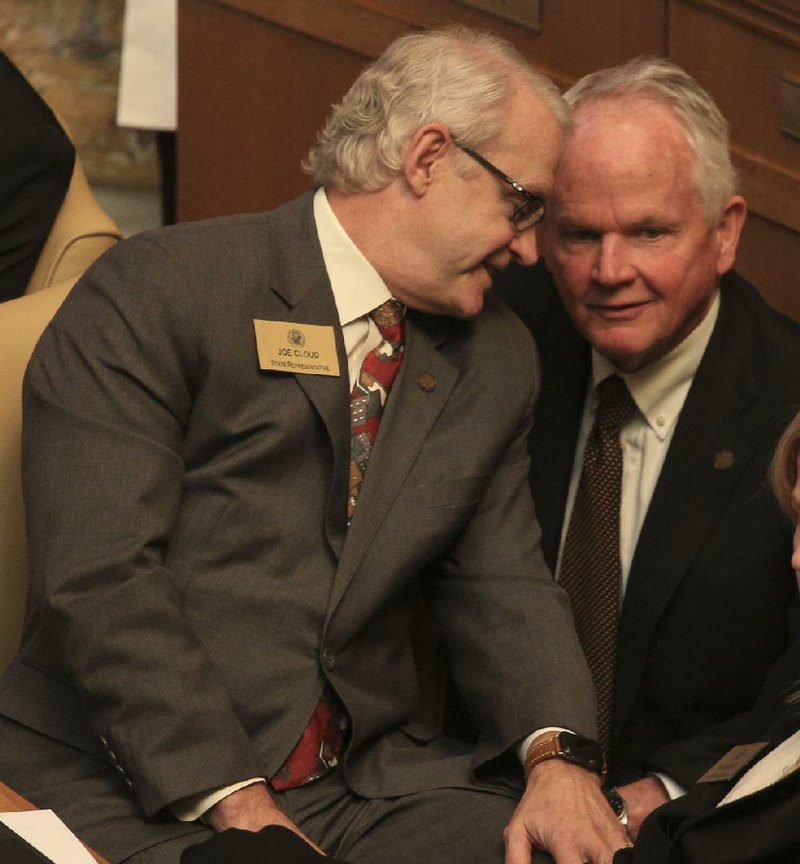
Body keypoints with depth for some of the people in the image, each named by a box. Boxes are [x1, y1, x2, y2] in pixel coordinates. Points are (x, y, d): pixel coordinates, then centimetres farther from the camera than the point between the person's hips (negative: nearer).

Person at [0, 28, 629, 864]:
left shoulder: (497, 359, 14)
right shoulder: (156, 290, -7)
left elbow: (500, 584, 13)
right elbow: (98, 575, -14)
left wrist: (559, 756, -7)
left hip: (371, 785, 5)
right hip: (132, 790, -5)